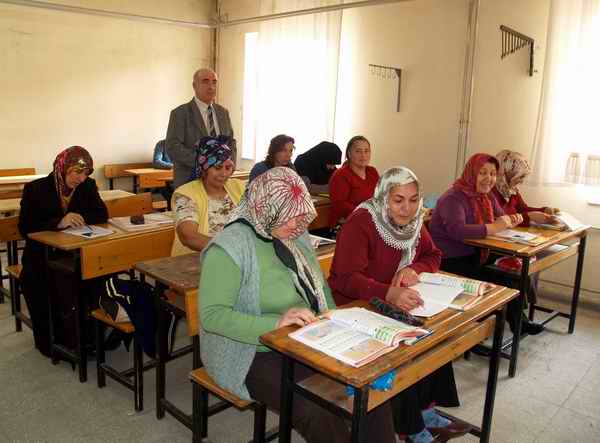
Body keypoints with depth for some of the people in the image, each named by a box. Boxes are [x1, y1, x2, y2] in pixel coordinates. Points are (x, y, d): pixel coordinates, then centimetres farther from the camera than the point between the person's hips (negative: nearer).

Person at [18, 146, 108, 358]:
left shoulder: (88, 186, 4)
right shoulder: (35, 189, -5)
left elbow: (102, 214, -2)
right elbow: (25, 228, -14)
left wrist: (79, 218, -21)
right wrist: (58, 223, -30)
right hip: (42, 257, -2)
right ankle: (50, 342, -6)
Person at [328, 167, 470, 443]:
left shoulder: (412, 221, 2)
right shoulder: (360, 223, -21)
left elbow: (433, 257, 10)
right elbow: (346, 278, -30)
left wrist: (413, 269, -14)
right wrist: (389, 293, -47)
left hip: (394, 303, 7)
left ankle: (425, 410, 3)